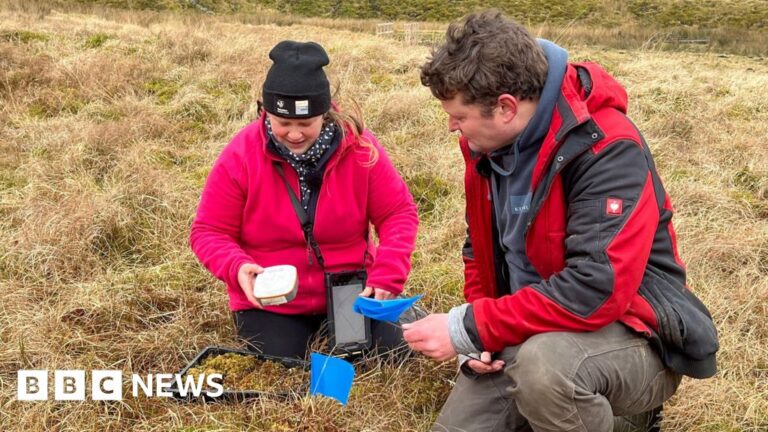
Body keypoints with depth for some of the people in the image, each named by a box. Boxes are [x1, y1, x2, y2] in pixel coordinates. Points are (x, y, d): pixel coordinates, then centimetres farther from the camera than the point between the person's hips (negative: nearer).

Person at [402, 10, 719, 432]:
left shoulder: (607, 149, -24)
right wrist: (481, 334, -5)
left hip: (631, 336, -7)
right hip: (528, 336, 8)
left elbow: (597, 291, -31)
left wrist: (470, 328, -26)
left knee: (544, 362, -38)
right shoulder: (487, 142, -1)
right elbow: (482, 247, 12)